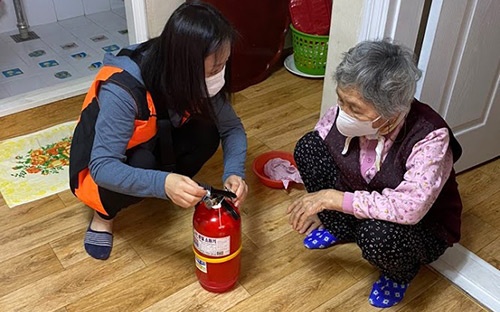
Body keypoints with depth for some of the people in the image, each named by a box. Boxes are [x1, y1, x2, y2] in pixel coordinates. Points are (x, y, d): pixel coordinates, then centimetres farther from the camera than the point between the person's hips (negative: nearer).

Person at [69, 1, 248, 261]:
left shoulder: (198, 78, -22)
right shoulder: (122, 89, -38)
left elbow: (232, 127, -15)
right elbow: (103, 167, -38)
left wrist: (234, 173, -35)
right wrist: (162, 183, -54)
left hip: (154, 145, 4)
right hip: (100, 170, -4)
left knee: (207, 133, -23)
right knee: (142, 164, -37)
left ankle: (176, 192, 3)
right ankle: (104, 213, -6)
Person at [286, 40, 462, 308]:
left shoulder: (429, 138, -35)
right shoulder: (346, 112, -21)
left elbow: (409, 208, -43)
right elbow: (317, 149, -2)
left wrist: (332, 197, -39)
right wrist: (313, 204, -12)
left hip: (422, 226, -4)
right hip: (362, 207, 5)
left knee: (378, 234, -40)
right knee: (308, 145, -14)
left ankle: (401, 273, 0)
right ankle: (340, 228, 7)